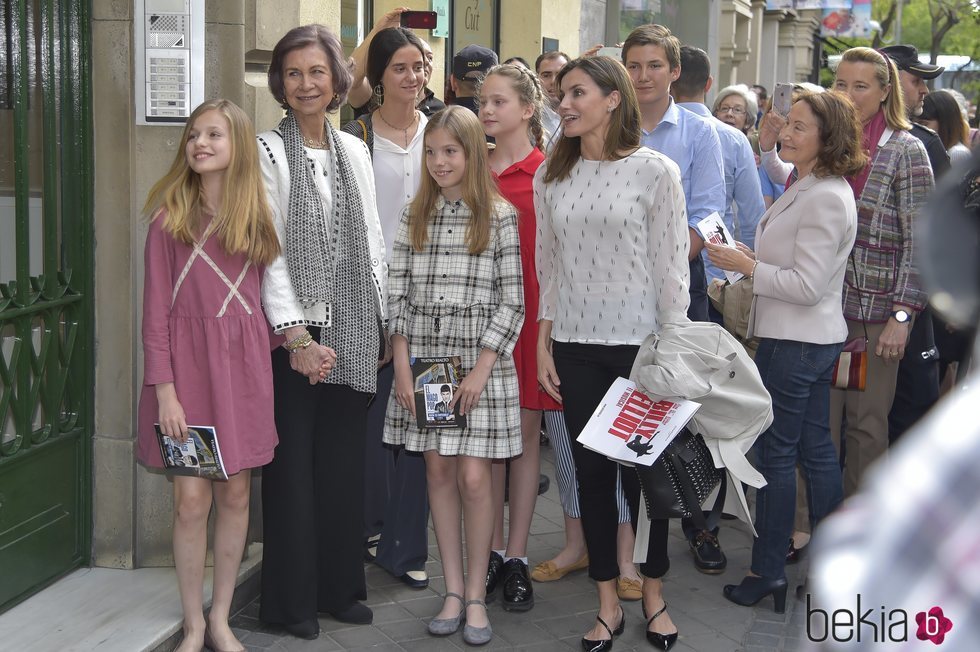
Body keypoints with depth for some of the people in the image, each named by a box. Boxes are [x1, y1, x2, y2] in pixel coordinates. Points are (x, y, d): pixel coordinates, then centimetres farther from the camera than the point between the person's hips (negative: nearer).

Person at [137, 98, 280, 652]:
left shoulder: (257, 217, 7)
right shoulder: (169, 217, -3)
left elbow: (267, 296, 11)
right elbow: (156, 311, -6)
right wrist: (164, 389, -11)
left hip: (243, 363, 3)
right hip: (186, 360, -3)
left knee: (236, 494, 7)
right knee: (192, 499, -3)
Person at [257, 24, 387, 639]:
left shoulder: (354, 151, 12)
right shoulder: (269, 151, -5)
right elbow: (269, 252, -11)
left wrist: (383, 324, 10)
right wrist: (297, 336, -17)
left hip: (353, 334, 5)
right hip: (295, 333, -5)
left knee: (346, 464, 10)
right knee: (294, 466, 1)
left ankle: (342, 586, 22)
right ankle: (294, 598, 13)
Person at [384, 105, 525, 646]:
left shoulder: (500, 217, -2)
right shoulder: (415, 216, 8)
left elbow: (511, 301, -4)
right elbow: (399, 297, 6)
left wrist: (480, 370, -11)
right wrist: (402, 368, -2)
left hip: (480, 360, -3)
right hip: (423, 357, 3)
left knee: (473, 476, -4)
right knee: (437, 469, 6)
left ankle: (476, 595, 9)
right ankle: (452, 590, 16)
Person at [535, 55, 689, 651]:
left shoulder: (655, 171, -5)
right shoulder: (552, 176, 7)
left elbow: (672, 267, -5)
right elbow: (548, 267, 11)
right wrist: (544, 343, 7)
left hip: (638, 344, -4)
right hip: (575, 346, 4)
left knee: (642, 473, 4)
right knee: (592, 473, 8)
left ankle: (654, 596, 23)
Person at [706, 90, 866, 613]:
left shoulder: (824, 199, -20)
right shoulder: (811, 188, 13)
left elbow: (807, 286, -22)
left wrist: (747, 266, -15)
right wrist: (750, 261, 11)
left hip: (795, 342, -10)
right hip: (815, 337, 10)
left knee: (775, 452, -2)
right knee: (816, 449, 15)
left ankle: (768, 572, 7)